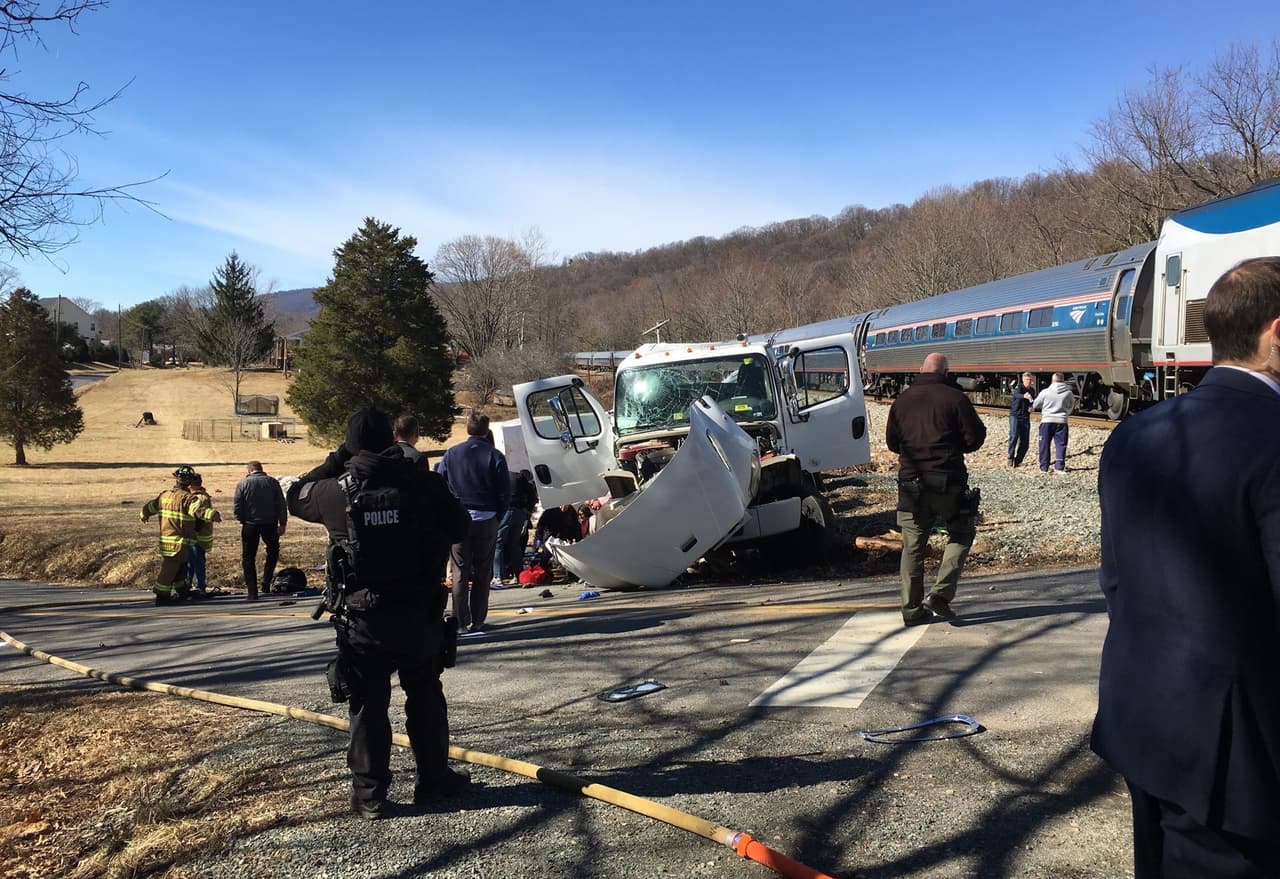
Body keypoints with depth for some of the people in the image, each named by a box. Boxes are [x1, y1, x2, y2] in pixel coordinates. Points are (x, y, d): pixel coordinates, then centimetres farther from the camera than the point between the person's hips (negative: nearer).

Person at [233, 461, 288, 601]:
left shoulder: (243, 483, -3)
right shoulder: (272, 482, 2)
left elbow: (236, 507, -6)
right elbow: (282, 505, 0)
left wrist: (242, 520, 10)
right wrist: (282, 524, 4)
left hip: (250, 525, -1)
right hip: (270, 524, 1)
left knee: (248, 558, 7)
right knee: (273, 551, 24)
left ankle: (252, 592, 2)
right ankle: (266, 581, 13)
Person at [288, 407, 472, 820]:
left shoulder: (336, 490, -8)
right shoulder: (423, 481, -9)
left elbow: (295, 496, 12)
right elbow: (460, 526, 0)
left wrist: (332, 463, 18)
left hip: (362, 619, -1)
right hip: (419, 615, 1)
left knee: (367, 705, 10)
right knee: (425, 696, 18)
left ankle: (369, 796, 15)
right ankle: (434, 780, 26)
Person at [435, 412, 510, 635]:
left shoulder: (451, 454, 2)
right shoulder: (495, 456, -3)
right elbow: (505, 493, -4)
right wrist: (497, 518, 6)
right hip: (486, 520, 0)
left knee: (459, 572, 7)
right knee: (482, 573, 9)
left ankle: (461, 620, 2)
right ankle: (477, 622, 10)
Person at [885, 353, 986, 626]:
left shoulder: (902, 400, 7)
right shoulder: (954, 398, -6)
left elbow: (891, 442, 13)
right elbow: (976, 436, -4)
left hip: (910, 482, 4)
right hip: (947, 482, -4)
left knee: (912, 547, 9)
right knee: (960, 535, 14)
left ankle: (912, 609, 12)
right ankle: (941, 594, 0)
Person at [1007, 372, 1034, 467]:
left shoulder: (1032, 390, 11)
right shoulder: (1019, 387, -6)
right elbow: (1016, 394, -29)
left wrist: (1031, 408, 0)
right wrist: (1024, 396, -52)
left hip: (1026, 417, 5)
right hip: (1015, 415, -5)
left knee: (1025, 441, 2)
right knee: (1014, 436, -22)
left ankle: (1018, 460, 14)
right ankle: (1011, 458, -12)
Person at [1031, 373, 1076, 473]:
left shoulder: (1045, 392, -7)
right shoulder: (1069, 393, 0)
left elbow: (1035, 405, 3)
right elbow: (1071, 407, 16)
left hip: (1047, 421, -1)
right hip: (1062, 421, 1)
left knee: (1044, 445, 6)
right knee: (1060, 444, 7)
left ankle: (1044, 467, 8)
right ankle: (1059, 467, 4)